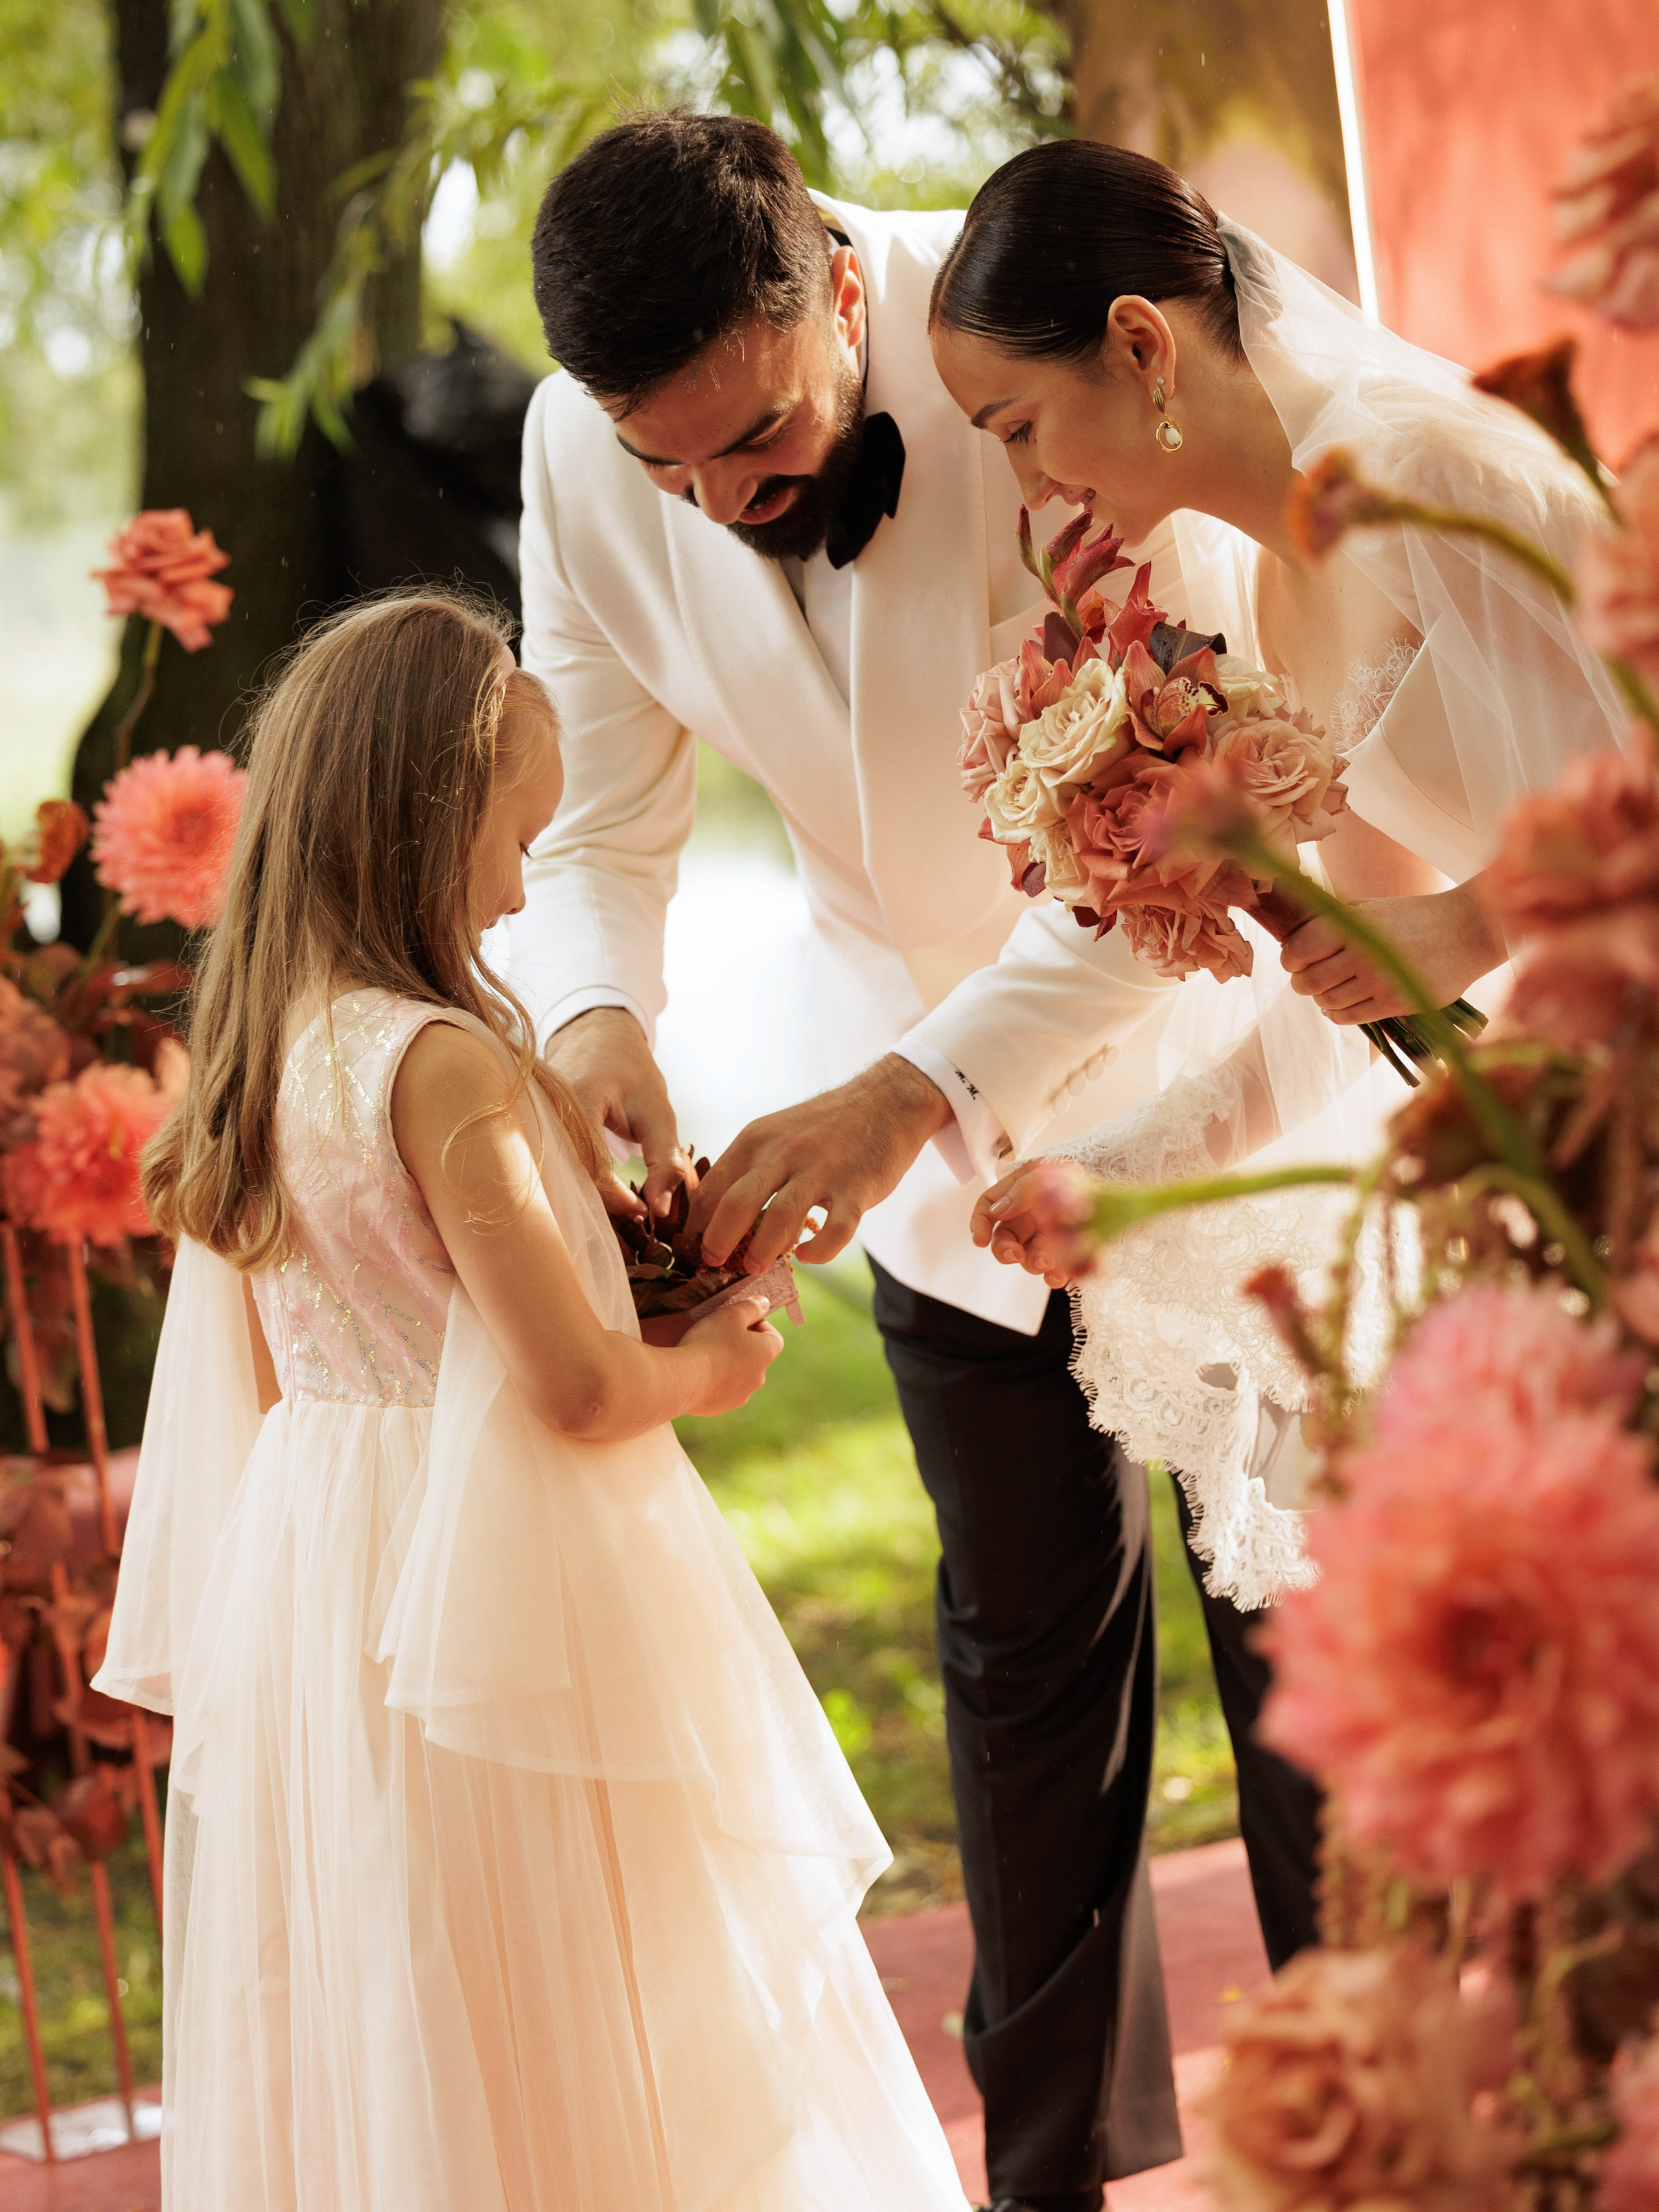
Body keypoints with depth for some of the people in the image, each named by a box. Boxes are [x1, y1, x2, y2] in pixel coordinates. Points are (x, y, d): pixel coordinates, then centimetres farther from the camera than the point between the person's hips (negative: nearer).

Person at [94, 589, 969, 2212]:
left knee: (377, 2047, 16)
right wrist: (712, 1366, -3)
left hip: (313, 1584, 8)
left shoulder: (262, 1060, 3)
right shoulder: (444, 1065, -22)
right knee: (568, 2054, 4)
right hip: (501, 1585, -8)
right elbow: (580, 1389, -24)